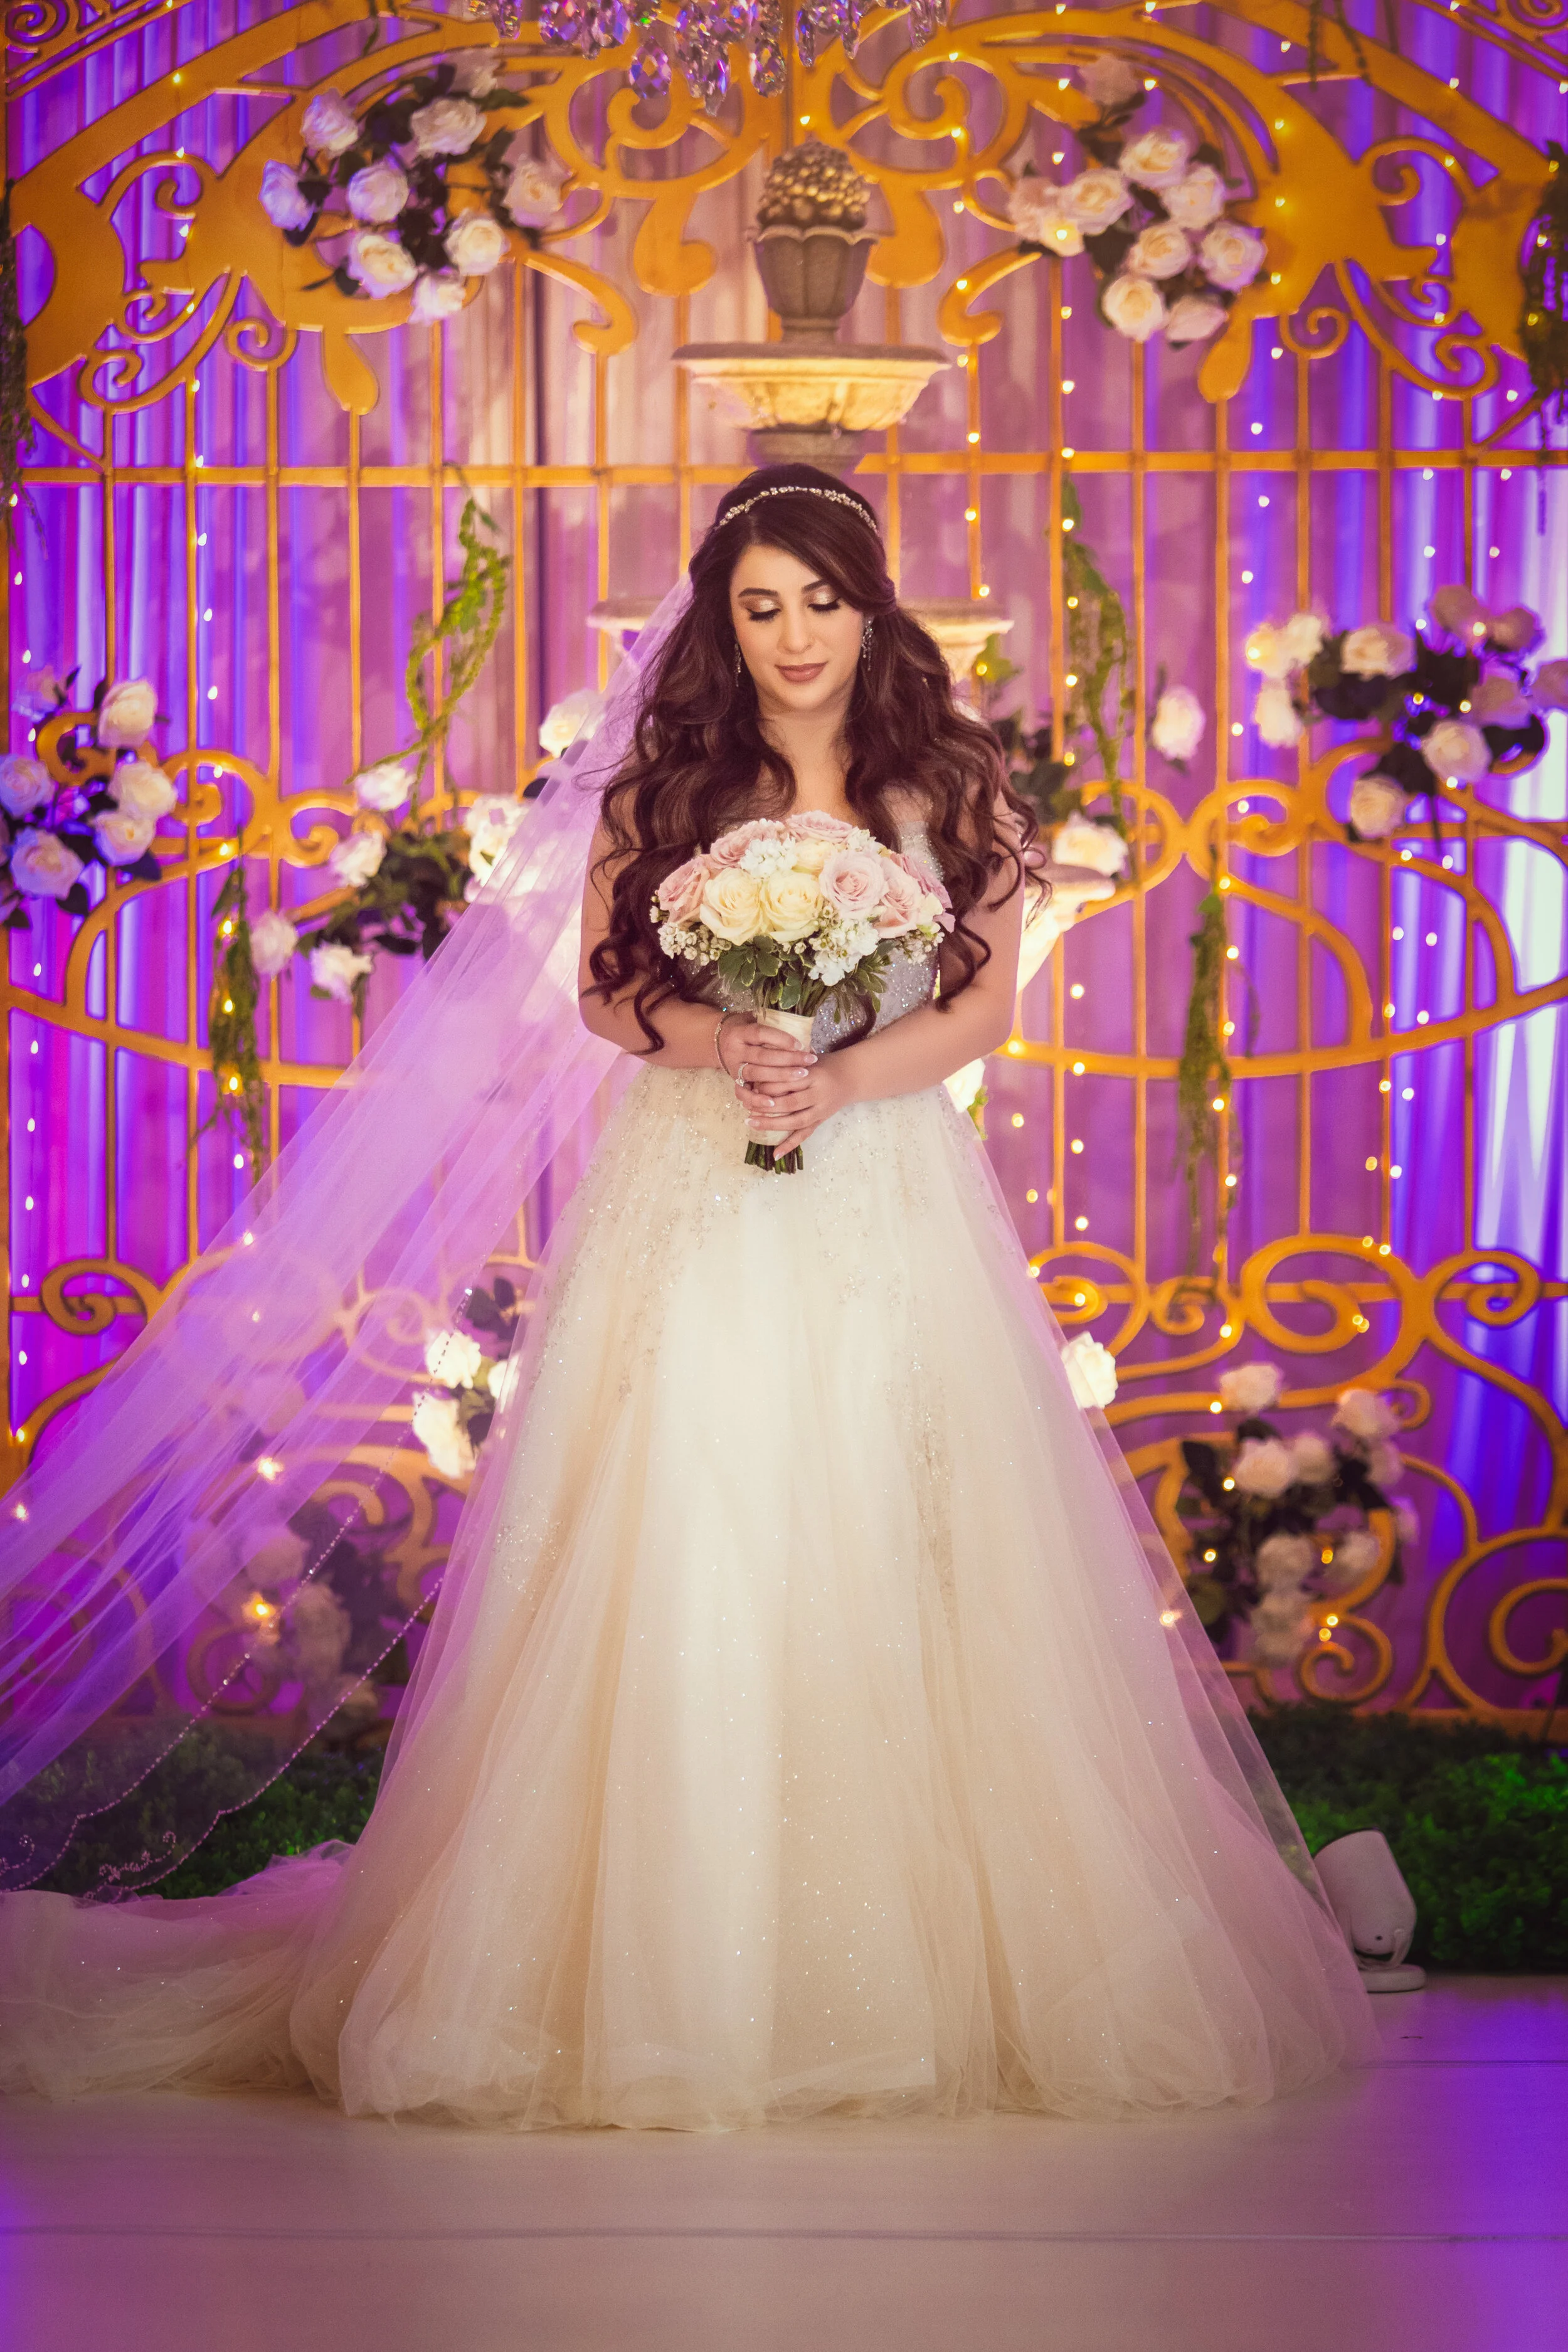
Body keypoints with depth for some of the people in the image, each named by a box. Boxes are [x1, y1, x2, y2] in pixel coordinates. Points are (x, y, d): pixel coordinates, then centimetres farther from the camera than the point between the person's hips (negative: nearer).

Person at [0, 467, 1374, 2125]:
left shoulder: (951, 787, 6)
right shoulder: (663, 784, 6)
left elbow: (982, 1006, 3)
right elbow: (605, 990, 7)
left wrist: (841, 1077, -14)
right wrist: (723, 1042, -12)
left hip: (892, 1209, 1)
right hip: (697, 1216, 0)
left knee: (898, 1566, -3)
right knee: (690, 1559, -6)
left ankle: (926, 1963, 5)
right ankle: (681, 1965, -1)